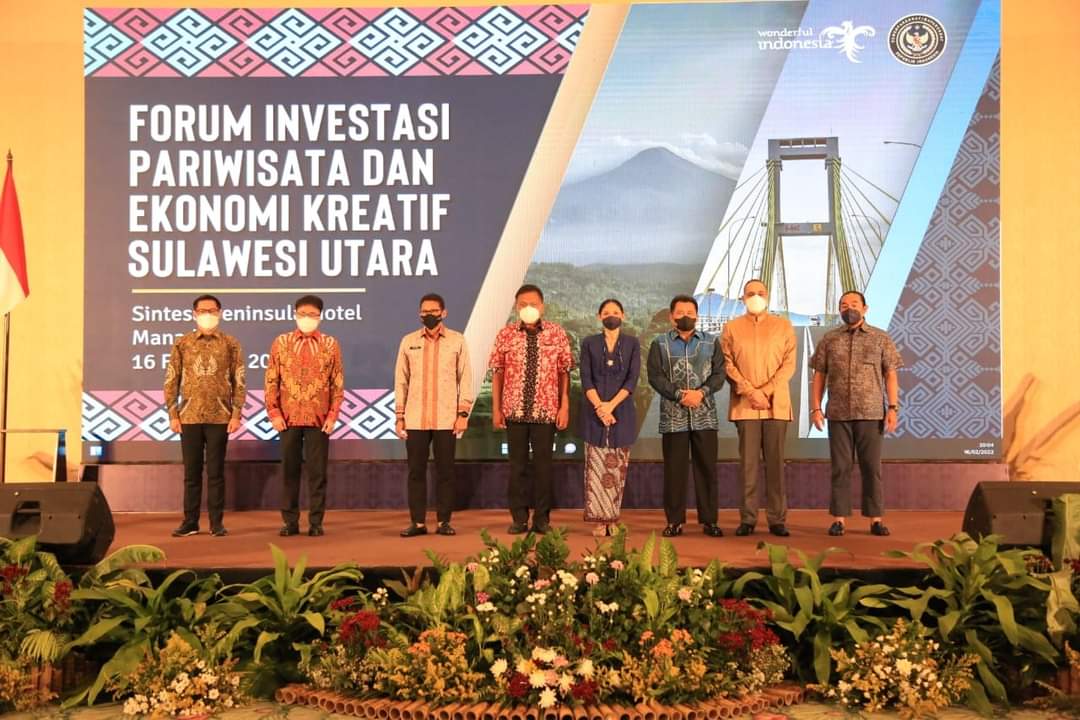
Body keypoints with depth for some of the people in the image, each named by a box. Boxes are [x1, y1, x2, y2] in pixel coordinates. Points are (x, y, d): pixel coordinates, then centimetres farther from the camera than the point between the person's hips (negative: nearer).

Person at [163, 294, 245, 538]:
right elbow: (171, 381, 7)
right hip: (189, 417, 1)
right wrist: (172, 414, 0)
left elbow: (239, 382, 3)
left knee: (215, 472, 3)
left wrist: (236, 414, -4)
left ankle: (216, 523, 10)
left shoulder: (230, 344, 4)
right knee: (191, 471, 6)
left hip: (219, 417, -1)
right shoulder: (182, 343, 6)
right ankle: (190, 522, 15)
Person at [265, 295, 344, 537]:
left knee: (317, 471, 2)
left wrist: (332, 415, -4)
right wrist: (274, 413, -3)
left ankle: (316, 522, 10)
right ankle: (290, 521, 15)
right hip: (288, 418, 1)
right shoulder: (281, 342, 6)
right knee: (289, 470, 6)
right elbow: (271, 381, 5)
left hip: (319, 419, -1)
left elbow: (338, 383, 3)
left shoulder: (330, 344, 5)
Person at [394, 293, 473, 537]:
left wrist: (463, 413, -4)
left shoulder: (457, 341, 4)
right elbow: (401, 380, 9)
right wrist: (400, 416, 5)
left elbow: (465, 379, 3)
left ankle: (444, 521, 11)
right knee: (416, 471, 3)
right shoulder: (408, 341, 8)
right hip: (415, 419, 1)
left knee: (445, 471, 2)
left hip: (446, 419, -1)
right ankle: (417, 522, 11)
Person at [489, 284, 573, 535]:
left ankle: (542, 519, 16)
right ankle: (519, 519, 16)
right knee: (517, 464, 7)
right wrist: (496, 409, 0)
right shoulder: (506, 335, 2)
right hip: (514, 410, 1)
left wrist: (564, 407, -3)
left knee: (543, 464, 5)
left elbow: (564, 373, 2)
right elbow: (497, 373, 4)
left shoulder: (557, 334, 2)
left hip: (546, 411, 0)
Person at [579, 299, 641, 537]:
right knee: (596, 468, -3)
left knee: (617, 469, 2)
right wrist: (600, 407, -12)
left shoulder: (632, 344, 7)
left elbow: (632, 379, -2)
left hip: (622, 412, 0)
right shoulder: (589, 343, 7)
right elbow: (586, 379, 0)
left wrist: (611, 405, -13)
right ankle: (599, 521, 0)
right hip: (595, 412, 0)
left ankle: (613, 520, 8)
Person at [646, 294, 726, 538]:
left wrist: (701, 393, -14)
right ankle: (675, 520, 11)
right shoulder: (660, 344, 7)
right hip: (673, 416, -1)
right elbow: (655, 376, -3)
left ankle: (709, 520, 11)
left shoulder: (711, 341, 10)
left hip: (705, 415, 1)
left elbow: (719, 374, 3)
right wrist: (680, 394, -15)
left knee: (707, 467, 3)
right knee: (674, 469, 3)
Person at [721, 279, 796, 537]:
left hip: (776, 404, 0)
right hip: (744, 405, 0)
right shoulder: (731, 328, 9)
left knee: (775, 462, 1)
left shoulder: (784, 326, 10)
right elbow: (727, 364, 2)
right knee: (748, 462, 0)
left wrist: (767, 391, -9)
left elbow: (789, 364, 3)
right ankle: (747, 518, 4)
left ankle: (777, 519, 6)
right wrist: (750, 392, -10)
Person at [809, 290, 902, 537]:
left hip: (871, 413, -1)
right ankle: (838, 518, 9)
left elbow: (890, 375, 3)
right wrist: (815, 407, -1)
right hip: (838, 414, 1)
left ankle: (876, 518, 10)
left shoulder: (880, 338, 6)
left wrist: (893, 407, -5)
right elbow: (819, 376, 7)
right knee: (840, 467, 3)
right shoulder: (829, 339, 8)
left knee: (871, 466, 3)